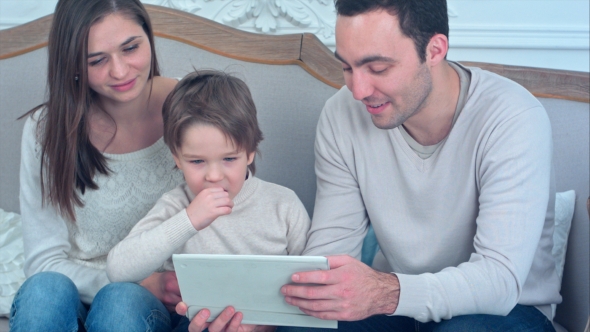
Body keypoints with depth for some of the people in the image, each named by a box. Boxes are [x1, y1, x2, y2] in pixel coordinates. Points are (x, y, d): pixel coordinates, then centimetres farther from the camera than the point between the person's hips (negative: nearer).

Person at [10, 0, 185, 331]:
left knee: (121, 301, -33)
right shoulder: (47, 129, -6)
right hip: (82, 290, 1)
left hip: (165, 304, -1)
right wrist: (141, 284, -20)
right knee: (45, 289, -32)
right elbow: (45, 260, -4)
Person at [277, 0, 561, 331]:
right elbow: (329, 248, -7)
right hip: (395, 303, 3)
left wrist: (387, 294, -47)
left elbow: (501, 278, -30)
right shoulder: (342, 115, -10)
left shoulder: (514, 119, -24)